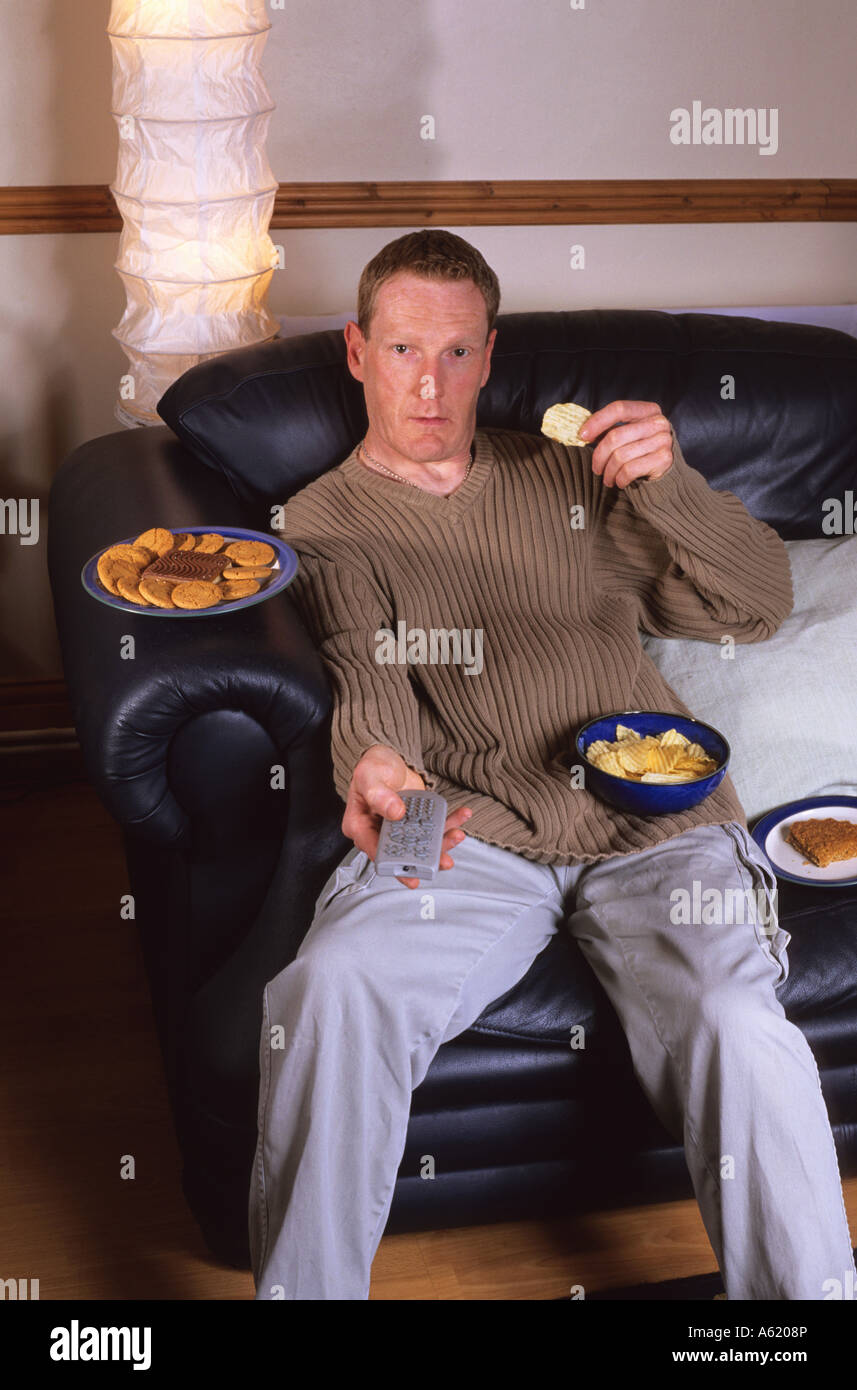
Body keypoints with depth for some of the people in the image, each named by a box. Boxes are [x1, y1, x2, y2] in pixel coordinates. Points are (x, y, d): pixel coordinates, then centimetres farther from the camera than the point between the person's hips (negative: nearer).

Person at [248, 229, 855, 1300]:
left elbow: (759, 608, 13)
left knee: (736, 1024, -26)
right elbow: (367, 680, -6)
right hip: (469, 839, -1)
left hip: (655, 824, 2)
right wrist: (372, 767, -31)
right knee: (330, 988, -29)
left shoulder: (571, 478, 20)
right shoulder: (325, 521, 13)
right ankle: (305, 1289, -10)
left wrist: (669, 483, -6)